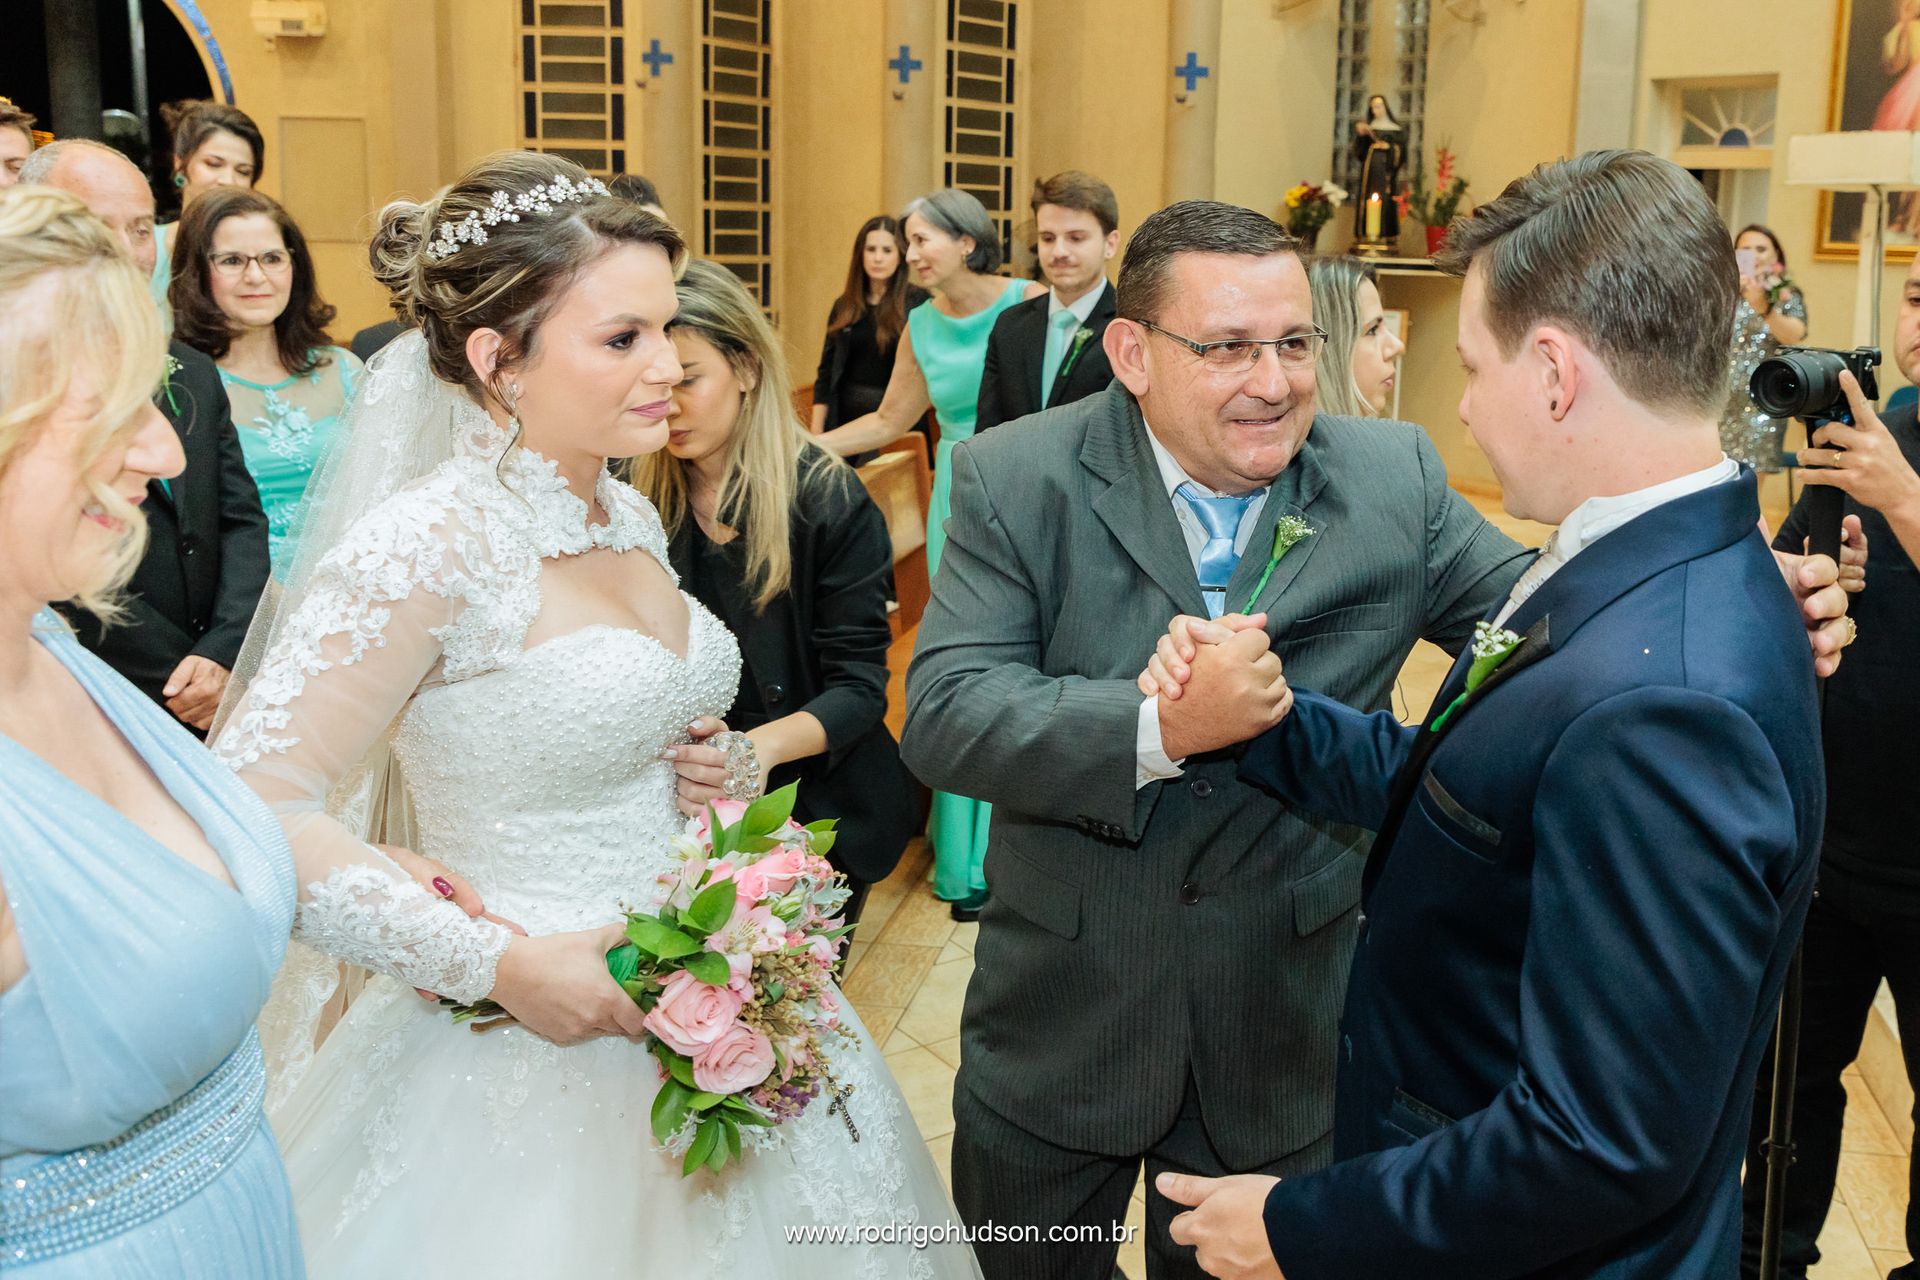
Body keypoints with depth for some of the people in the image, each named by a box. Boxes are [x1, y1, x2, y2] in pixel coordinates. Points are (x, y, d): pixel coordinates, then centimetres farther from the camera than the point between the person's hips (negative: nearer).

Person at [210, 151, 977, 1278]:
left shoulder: (628, 518, 3)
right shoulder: (427, 545, -20)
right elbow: (253, 808, -24)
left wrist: (715, 774, -2)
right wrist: (498, 960, -24)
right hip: (534, 1053, -7)